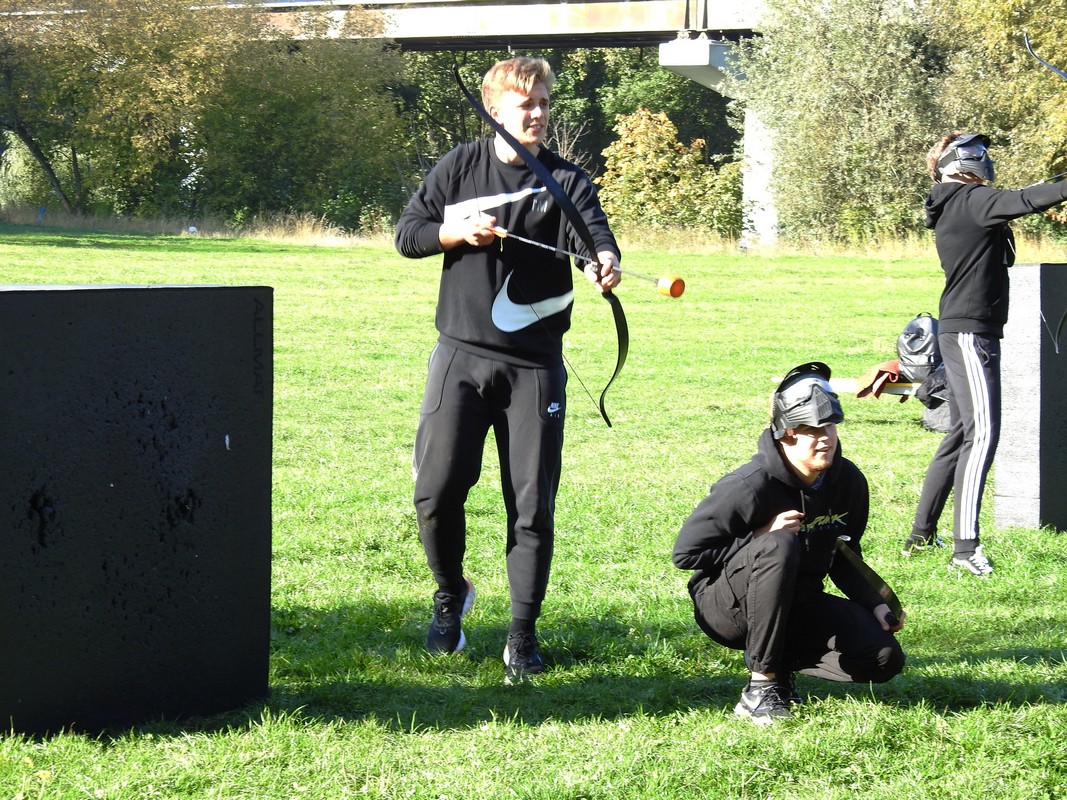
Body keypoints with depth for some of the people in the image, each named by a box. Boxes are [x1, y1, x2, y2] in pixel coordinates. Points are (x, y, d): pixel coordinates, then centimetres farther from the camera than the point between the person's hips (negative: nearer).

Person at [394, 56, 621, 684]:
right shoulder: (460, 168, 6)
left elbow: (593, 229, -17)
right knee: (438, 490, -3)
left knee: (533, 504, -1)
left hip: (534, 365, -1)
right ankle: (451, 596, 24)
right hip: (462, 355, 1)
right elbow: (407, 234, 7)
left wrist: (604, 261, -39)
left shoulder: (567, 180, 2)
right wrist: (459, 233, -11)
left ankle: (524, 632, 10)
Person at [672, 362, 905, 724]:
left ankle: (780, 659, 9)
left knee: (885, 659, -14)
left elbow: (845, 559, 13)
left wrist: (877, 605, -2)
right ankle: (760, 686, -31)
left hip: (797, 605, 6)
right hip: (724, 605, -6)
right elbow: (686, 551, -19)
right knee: (780, 545, -39)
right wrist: (761, 537, -23)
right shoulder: (752, 484, -22)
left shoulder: (848, 481, -2)